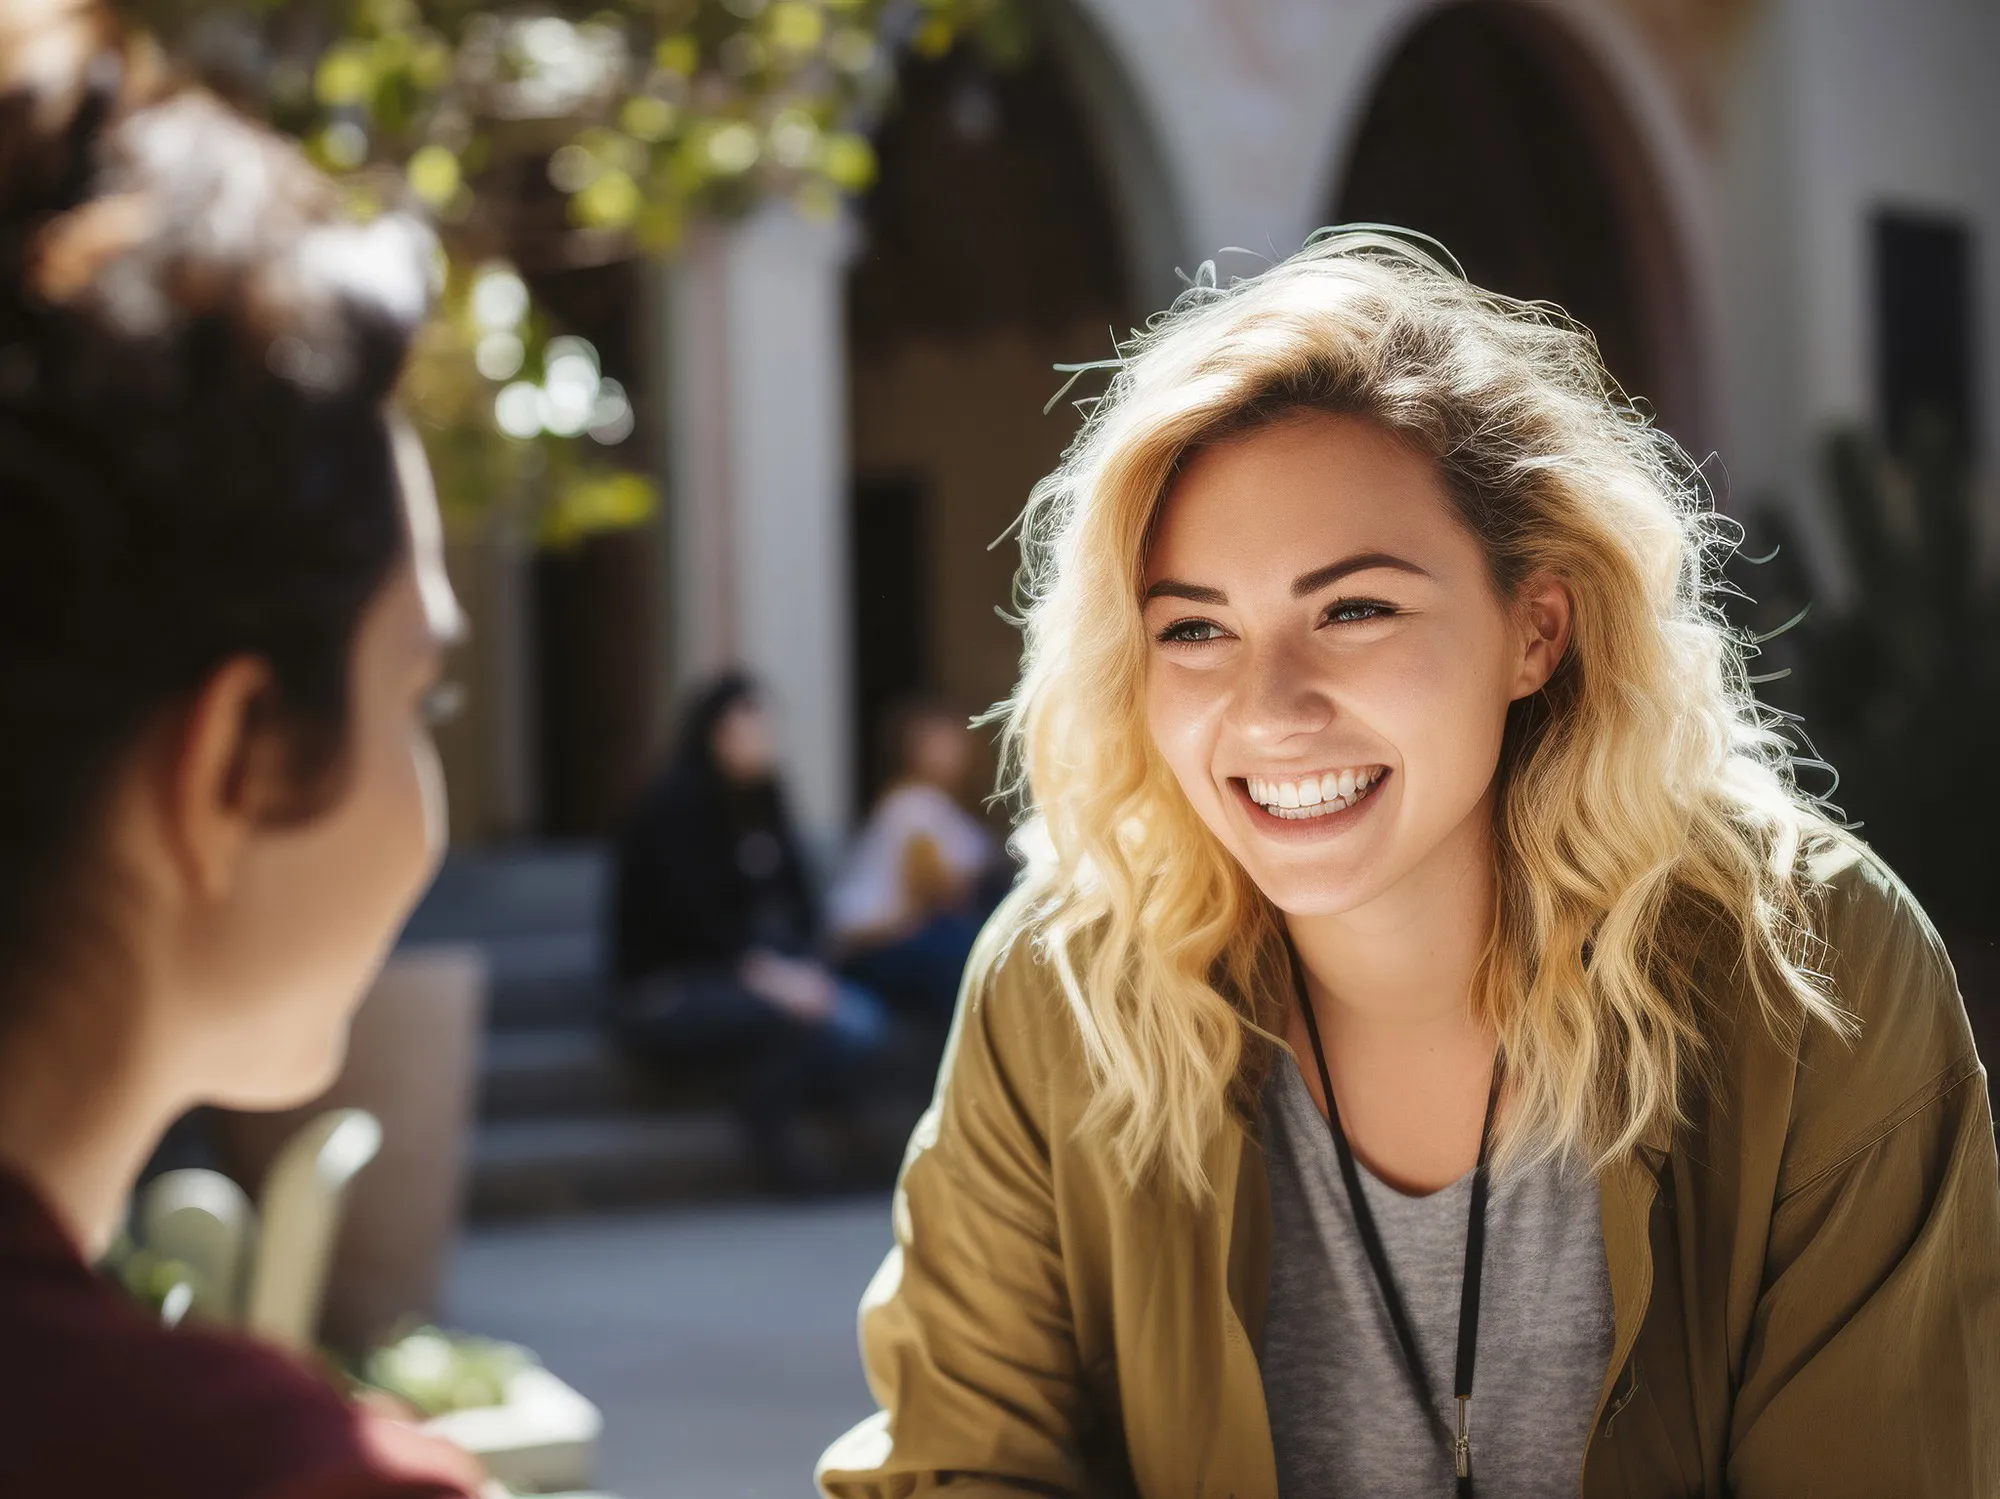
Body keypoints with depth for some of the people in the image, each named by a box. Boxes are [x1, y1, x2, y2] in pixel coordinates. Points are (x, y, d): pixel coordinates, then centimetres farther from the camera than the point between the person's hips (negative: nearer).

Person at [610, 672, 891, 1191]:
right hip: (668, 994, -7)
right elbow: (692, 916, -22)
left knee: (861, 1022, -19)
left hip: (744, 981, 7)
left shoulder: (762, 800, 9)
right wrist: (766, 972, -32)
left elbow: (795, 898, 4)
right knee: (784, 1011, -34)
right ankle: (774, 1143, -17)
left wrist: (805, 967, -15)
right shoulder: (675, 805, -12)